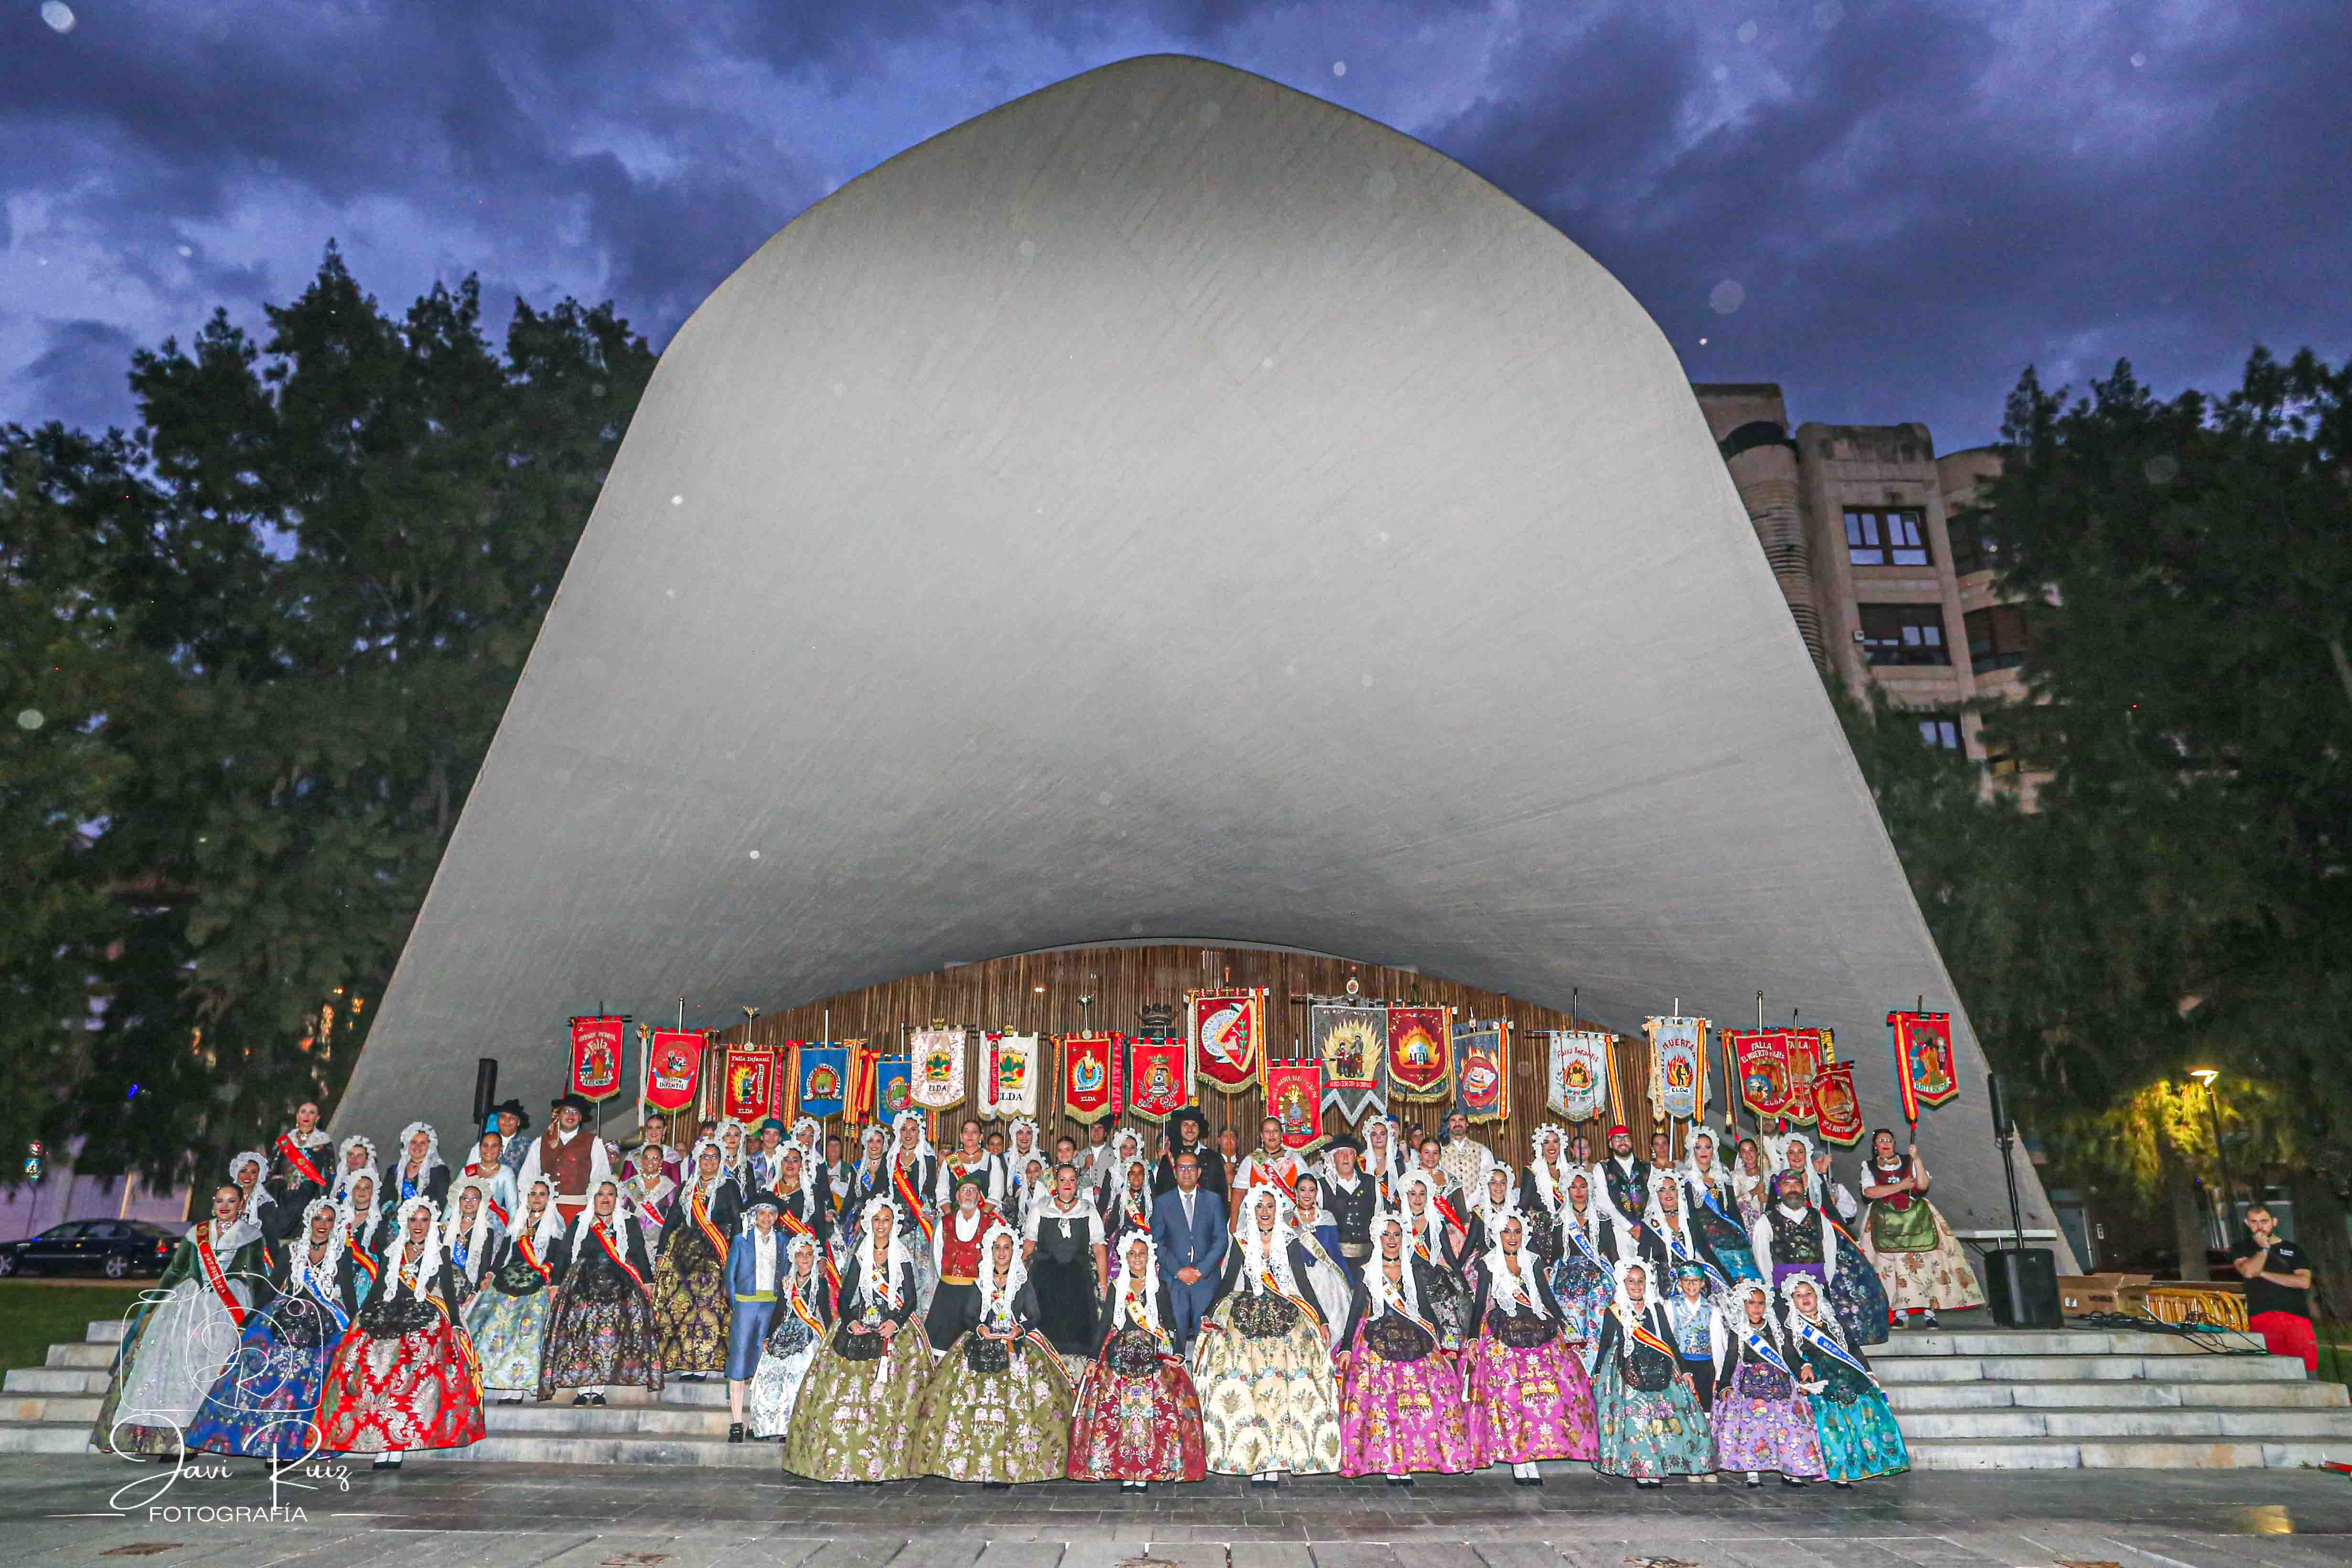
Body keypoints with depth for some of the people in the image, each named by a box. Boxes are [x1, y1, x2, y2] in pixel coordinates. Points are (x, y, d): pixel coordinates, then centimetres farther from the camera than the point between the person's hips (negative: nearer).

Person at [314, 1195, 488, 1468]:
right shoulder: (392, 1254, 18)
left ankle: (395, 1446, -19)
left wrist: (455, 1326, -3)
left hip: (425, 1321, -2)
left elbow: (450, 1293, 6)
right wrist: (360, 1319, 5)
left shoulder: (440, 1255, 11)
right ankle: (385, 1447, -16)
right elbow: (378, 1290, 17)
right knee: (371, 1367, -18)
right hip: (388, 1318, 3)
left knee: (411, 1372, -21)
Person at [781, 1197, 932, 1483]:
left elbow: (911, 1299, 0)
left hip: (895, 1328, -2)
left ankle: (888, 1462, -6)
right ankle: (851, 1461, -3)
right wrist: (850, 1321, -13)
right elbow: (845, 1296, 5)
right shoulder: (860, 1256, 9)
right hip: (860, 1327, 2)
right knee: (851, 1391, -8)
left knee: (891, 1393, -9)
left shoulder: (902, 1257, 4)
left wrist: (896, 1322, -16)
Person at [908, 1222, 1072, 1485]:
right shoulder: (980, 1281, 11)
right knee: (979, 1401, -10)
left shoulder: (1023, 1281, 8)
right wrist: (980, 1328, -9)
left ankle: (1010, 1466, -9)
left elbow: (1034, 1316, 6)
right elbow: (968, 1314, 10)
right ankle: (984, 1466, -5)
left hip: (1017, 1345, -1)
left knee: (1016, 1402, -12)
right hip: (982, 1344, 1)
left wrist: (1020, 1330, -12)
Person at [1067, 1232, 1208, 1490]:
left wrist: (1173, 1354, -8)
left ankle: (1144, 1472, -2)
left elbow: (1170, 1324, 6)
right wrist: (1094, 1359, 3)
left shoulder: (1160, 1289, 8)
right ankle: (1125, 1473, 1)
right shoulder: (1117, 1289, 11)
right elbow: (1104, 1324, 10)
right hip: (1119, 1357, 1)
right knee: (1120, 1412, -7)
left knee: (1151, 1413, -8)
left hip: (1153, 1359, -1)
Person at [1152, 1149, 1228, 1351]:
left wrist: (1202, 1269, -7)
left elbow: (1221, 1239, 4)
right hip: (1173, 1280, 0)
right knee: (1176, 1335, -3)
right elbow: (1157, 1243, 2)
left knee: (1204, 1333, -2)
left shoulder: (1214, 1201, 9)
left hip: (1206, 1279, 1)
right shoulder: (1162, 1202, 6)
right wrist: (1178, 1271, -8)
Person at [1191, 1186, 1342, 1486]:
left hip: (1286, 1319, 0)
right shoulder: (1241, 1244, 8)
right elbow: (1226, 1283, 5)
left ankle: (1274, 1463, -7)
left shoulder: (1291, 1244, 8)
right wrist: (1209, 1315, -7)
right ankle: (1254, 1463, -7)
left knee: (1283, 1384, -12)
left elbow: (1304, 1284, 9)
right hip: (1248, 1317, 0)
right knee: (1247, 1384, -11)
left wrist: (1322, 1321, 3)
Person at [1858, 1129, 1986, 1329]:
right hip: (1885, 1222, -1)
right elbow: (1869, 1192, -7)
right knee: (1894, 1263, -9)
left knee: (1925, 1260, -10)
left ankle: (1929, 1313, -10)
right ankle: (1900, 1312, -8)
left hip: (1916, 1217, 1)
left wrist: (1917, 1159, -12)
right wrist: (1900, 1187, -8)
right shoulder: (1869, 1167, 9)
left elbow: (1923, 1185, -4)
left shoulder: (1908, 1162, 11)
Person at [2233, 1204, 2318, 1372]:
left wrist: (2263, 1274, -1)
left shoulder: (2293, 1249, 17)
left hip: (2297, 1315, 1)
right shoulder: (2242, 1248, 14)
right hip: (2262, 1318, -1)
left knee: (2307, 1369, -9)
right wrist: (2264, 1248, 1)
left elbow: (2304, 1282, 2)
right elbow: (2249, 1272, -6)